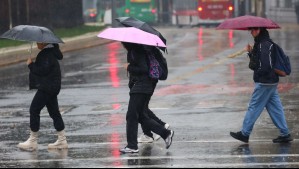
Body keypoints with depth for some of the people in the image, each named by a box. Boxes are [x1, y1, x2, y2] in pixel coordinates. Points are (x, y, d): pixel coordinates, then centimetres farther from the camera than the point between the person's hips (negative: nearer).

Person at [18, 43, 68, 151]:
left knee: (34, 109, -6)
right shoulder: (50, 52, 12)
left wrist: (31, 64, -14)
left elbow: (43, 70, -24)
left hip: (47, 88, -11)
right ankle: (62, 140, 15)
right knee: (54, 112, 12)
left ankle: (33, 141, -4)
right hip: (52, 88, 11)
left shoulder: (47, 54, -18)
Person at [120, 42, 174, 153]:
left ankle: (132, 146, -4)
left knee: (132, 116, -7)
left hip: (141, 86, -10)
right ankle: (166, 133, 13)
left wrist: (129, 68, -15)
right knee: (141, 116, 12)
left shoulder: (137, 52, -15)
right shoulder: (131, 51, 14)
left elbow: (144, 69, -22)